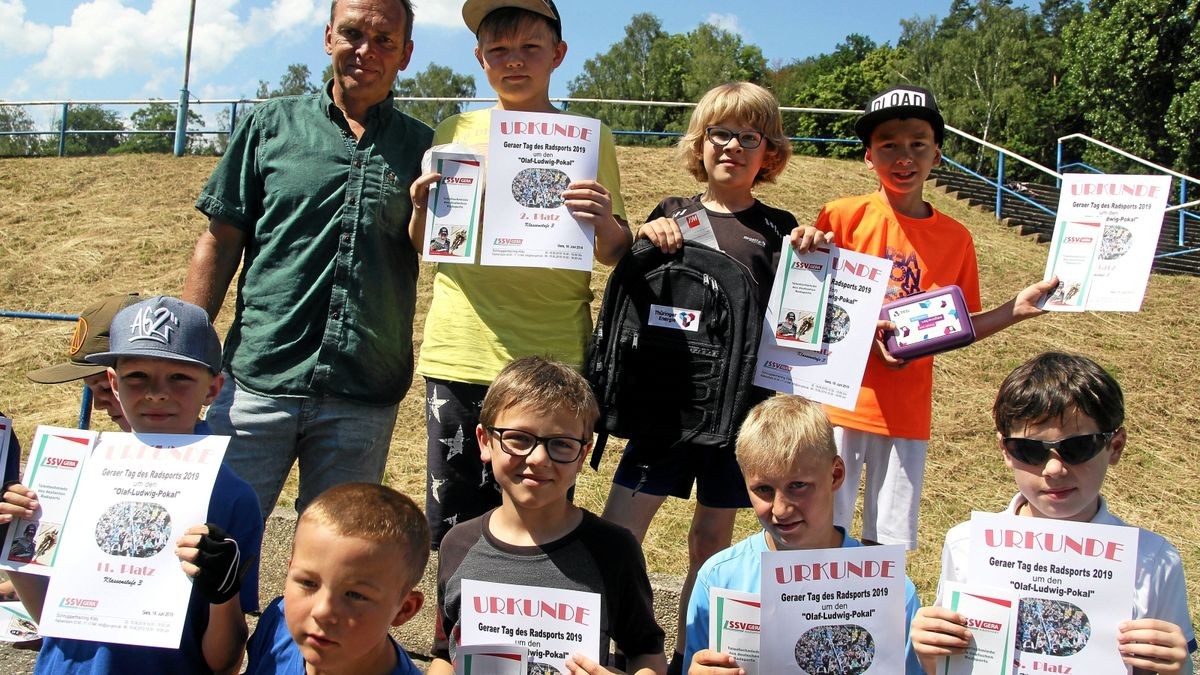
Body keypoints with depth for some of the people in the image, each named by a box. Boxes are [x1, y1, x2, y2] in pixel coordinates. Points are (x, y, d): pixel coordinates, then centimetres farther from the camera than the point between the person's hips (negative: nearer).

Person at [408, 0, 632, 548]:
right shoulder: (455, 132, 10)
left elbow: (615, 255, 7)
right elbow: (422, 247, 15)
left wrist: (604, 224, -15)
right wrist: (423, 209, -6)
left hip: (550, 361, -1)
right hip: (457, 354, 2)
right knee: (450, 529, 7)